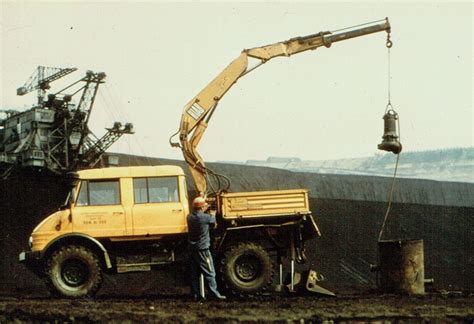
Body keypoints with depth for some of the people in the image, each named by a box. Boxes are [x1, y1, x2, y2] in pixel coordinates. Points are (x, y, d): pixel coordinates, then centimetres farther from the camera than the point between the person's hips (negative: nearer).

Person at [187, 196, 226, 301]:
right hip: (202, 249, -7)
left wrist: (205, 210, 27)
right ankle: (214, 294, -4)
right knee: (209, 273, -3)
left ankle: (196, 294, 11)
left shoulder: (190, 217, 3)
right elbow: (213, 220, 6)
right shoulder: (205, 217, -14)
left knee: (195, 273, 10)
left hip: (192, 248, 7)